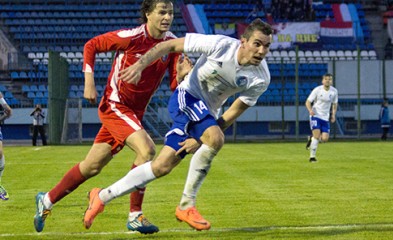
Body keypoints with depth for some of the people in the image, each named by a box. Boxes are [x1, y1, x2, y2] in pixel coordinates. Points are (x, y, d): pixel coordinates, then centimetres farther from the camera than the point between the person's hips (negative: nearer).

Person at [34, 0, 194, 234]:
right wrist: (89, 82, -11)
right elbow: (91, 46, -5)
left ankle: (47, 200, 31)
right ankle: (135, 215, -14)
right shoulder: (131, 37, -17)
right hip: (115, 105, -7)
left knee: (92, 167, 14)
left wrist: (181, 75, -25)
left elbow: (174, 85, -2)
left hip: (135, 113, 7)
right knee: (147, 149, -26)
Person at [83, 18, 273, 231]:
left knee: (162, 166, -2)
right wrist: (140, 64, -23)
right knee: (215, 139, -31)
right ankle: (186, 206, -18)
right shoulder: (220, 45, -23)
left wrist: (199, 138, -12)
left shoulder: (260, 79, -13)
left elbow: (233, 113, -6)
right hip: (186, 97, -5)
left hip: (206, 115, 5)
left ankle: (102, 196, 12)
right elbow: (170, 45, -14)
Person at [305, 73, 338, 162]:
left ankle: (311, 139, 26)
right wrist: (310, 110, -25)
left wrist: (333, 115, 1)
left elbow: (334, 104, 15)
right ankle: (312, 156, -8)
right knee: (317, 135, -19)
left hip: (325, 118, 4)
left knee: (324, 139, -6)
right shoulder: (317, 90, -9)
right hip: (315, 115, -4)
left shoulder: (334, 91, 1)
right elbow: (308, 102, -6)